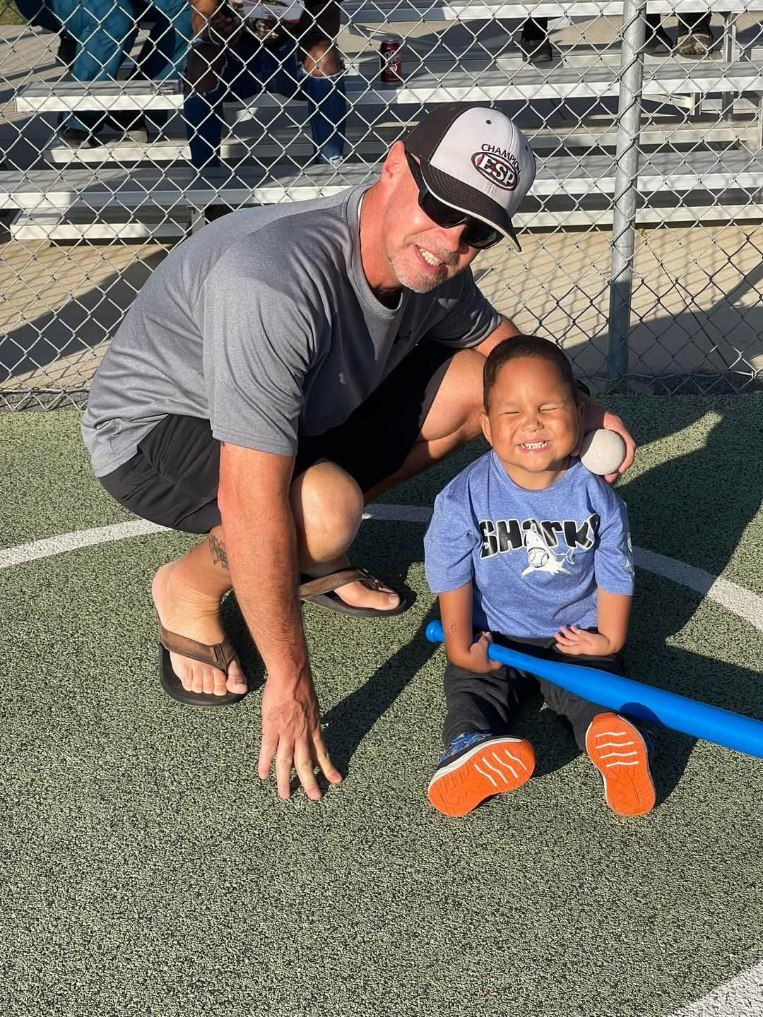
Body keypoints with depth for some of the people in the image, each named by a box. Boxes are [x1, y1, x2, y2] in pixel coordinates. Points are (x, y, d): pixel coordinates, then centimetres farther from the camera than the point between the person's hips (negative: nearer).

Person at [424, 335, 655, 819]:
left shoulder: (596, 496, -14)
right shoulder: (464, 499, -19)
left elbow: (615, 575, -2)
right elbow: (451, 578, -10)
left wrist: (609, 638, -2)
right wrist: (461, 647, -10)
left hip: (578, 635, 1)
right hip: (493, 637, -1)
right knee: (471, 687, -21)